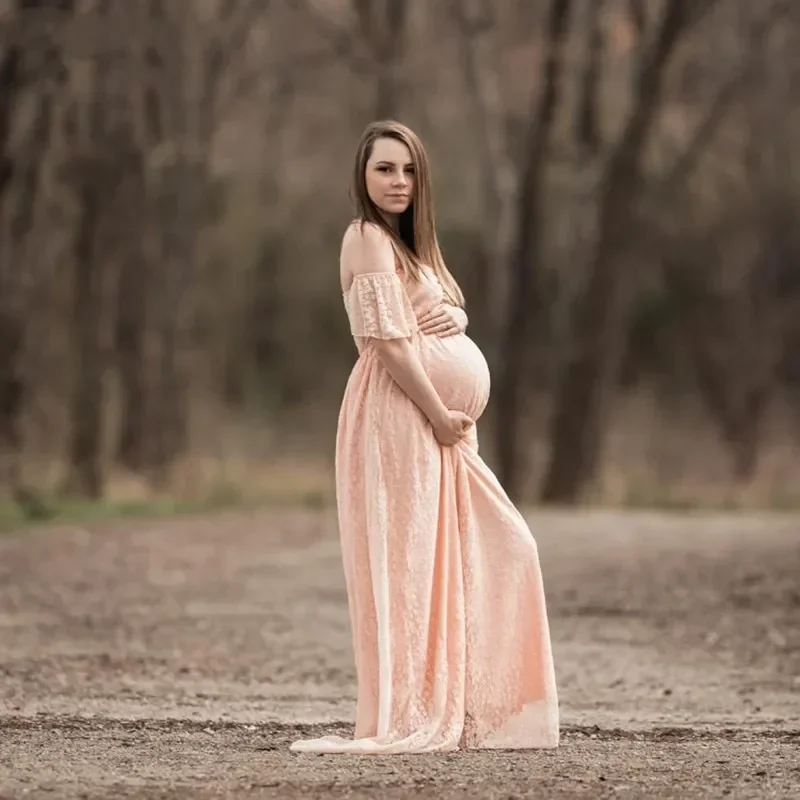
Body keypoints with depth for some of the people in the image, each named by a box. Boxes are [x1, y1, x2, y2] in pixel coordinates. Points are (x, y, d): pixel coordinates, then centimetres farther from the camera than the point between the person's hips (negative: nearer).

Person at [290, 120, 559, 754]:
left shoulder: (408, 242, 22)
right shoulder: (368, 237, -8)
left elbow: (442, 314, 24)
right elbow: (388, 341, -16)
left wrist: (453, 316, 0)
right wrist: (441, 415, -15)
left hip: (439, 422, 10)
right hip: (401, 417, -10)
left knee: (503, 547, 8)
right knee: (408, 559, -9)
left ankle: (462, 705, 12)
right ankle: (408, 719, -7)